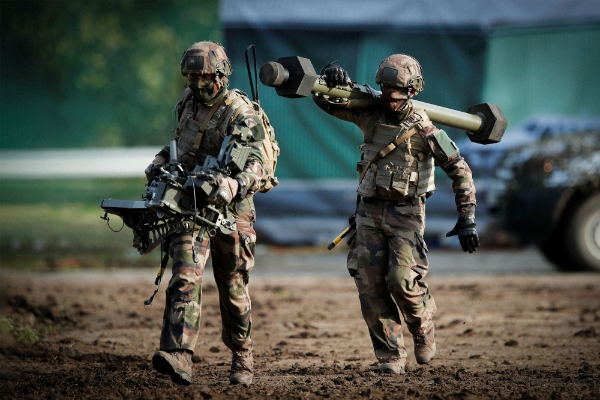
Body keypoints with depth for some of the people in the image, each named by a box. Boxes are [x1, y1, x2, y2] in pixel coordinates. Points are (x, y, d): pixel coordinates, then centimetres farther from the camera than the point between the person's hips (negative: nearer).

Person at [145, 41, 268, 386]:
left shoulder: (241, 114, -13)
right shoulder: (188, 103, 7)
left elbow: (256, 166, -25)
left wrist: (233, 185, -45)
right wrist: (160, 162, 9)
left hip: (230, 207, -4)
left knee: (233, 290, 8)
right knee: (185, 279, -15)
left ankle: (242, 361, 26)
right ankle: (179, 358, -28)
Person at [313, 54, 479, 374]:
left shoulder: (422, 129, -11)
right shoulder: (369, 114, 1)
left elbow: (459, 171, -7)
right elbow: (324, 100, 8)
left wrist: (466, 219, -12)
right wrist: (332, 77, -15)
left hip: (406, 213, -4)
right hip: (370, 210, 4)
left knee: (402, 280, -16)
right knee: (370, 285, -4)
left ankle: (423, 330, 14)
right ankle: (390, 357, 3)